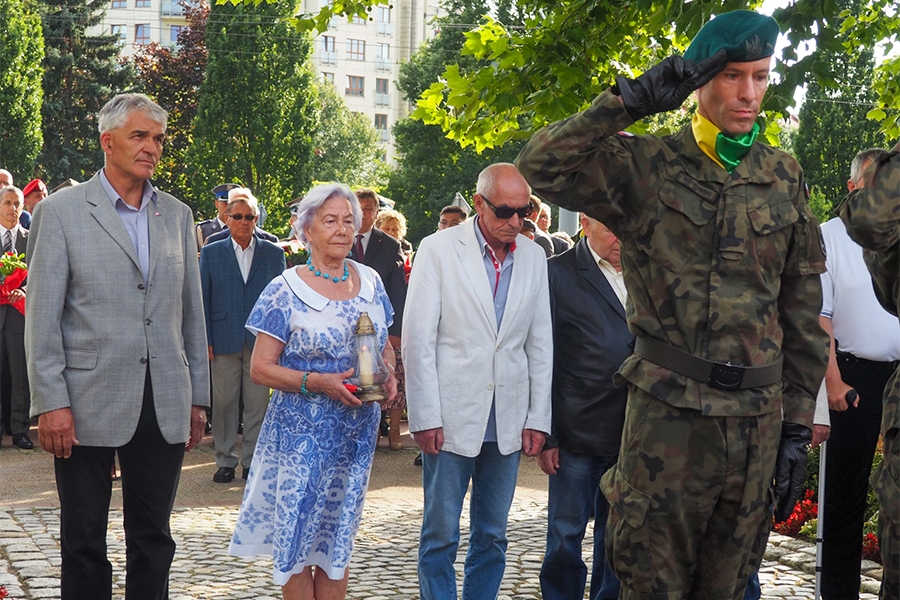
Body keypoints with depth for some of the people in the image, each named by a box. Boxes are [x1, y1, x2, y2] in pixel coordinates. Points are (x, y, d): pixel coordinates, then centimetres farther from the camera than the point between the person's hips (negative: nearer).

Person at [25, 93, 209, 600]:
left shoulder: (177, 215, 11)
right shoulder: (62, 211, -1)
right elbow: (42, 317, -4)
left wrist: (197, 399, 11)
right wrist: (51, 403, -11)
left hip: (165, 407, 4)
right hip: (89, 406, -3)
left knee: (154, 542, 11)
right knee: (84, 545, 6)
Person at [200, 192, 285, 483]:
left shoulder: (273, 253, 8)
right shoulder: (210, 253, 8)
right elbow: (203, 299, 6)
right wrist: (205, 339, -2)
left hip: (261, 339, 0)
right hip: (224, 339, 0)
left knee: (258, 404, 2)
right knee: (224, 402, 4)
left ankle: (253, 461, 12)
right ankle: (225, 461, 14)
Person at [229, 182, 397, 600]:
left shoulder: (370, 283, 6)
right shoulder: (285, 291, -8)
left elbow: (385, 347, 17)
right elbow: (261, 368, -9)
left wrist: (387, 373, -5)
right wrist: (317, 382, -21)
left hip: (357, 434, 4)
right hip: (301, 434, -4)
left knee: (339, 535, 12)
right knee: (298, 535, 2)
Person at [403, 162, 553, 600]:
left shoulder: (533, 257, 7)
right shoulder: (438, 249, -4)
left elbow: (541, 344, 9)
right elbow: (418, 339, -6)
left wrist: (538, 418, 4)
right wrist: (424, 417, -10)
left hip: (508, 422, 4)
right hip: (451, 416, -3)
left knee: (492, 535, 11)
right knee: (441, 535, 3)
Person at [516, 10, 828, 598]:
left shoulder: (784, 177, 8)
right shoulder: (647, 167, -1)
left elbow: (802, 310, 10)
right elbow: (542, 166, -16)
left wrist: (797, 425, 7)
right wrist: (630, 101, -20)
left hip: (758, 418, 3)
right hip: (668, 412, -3)